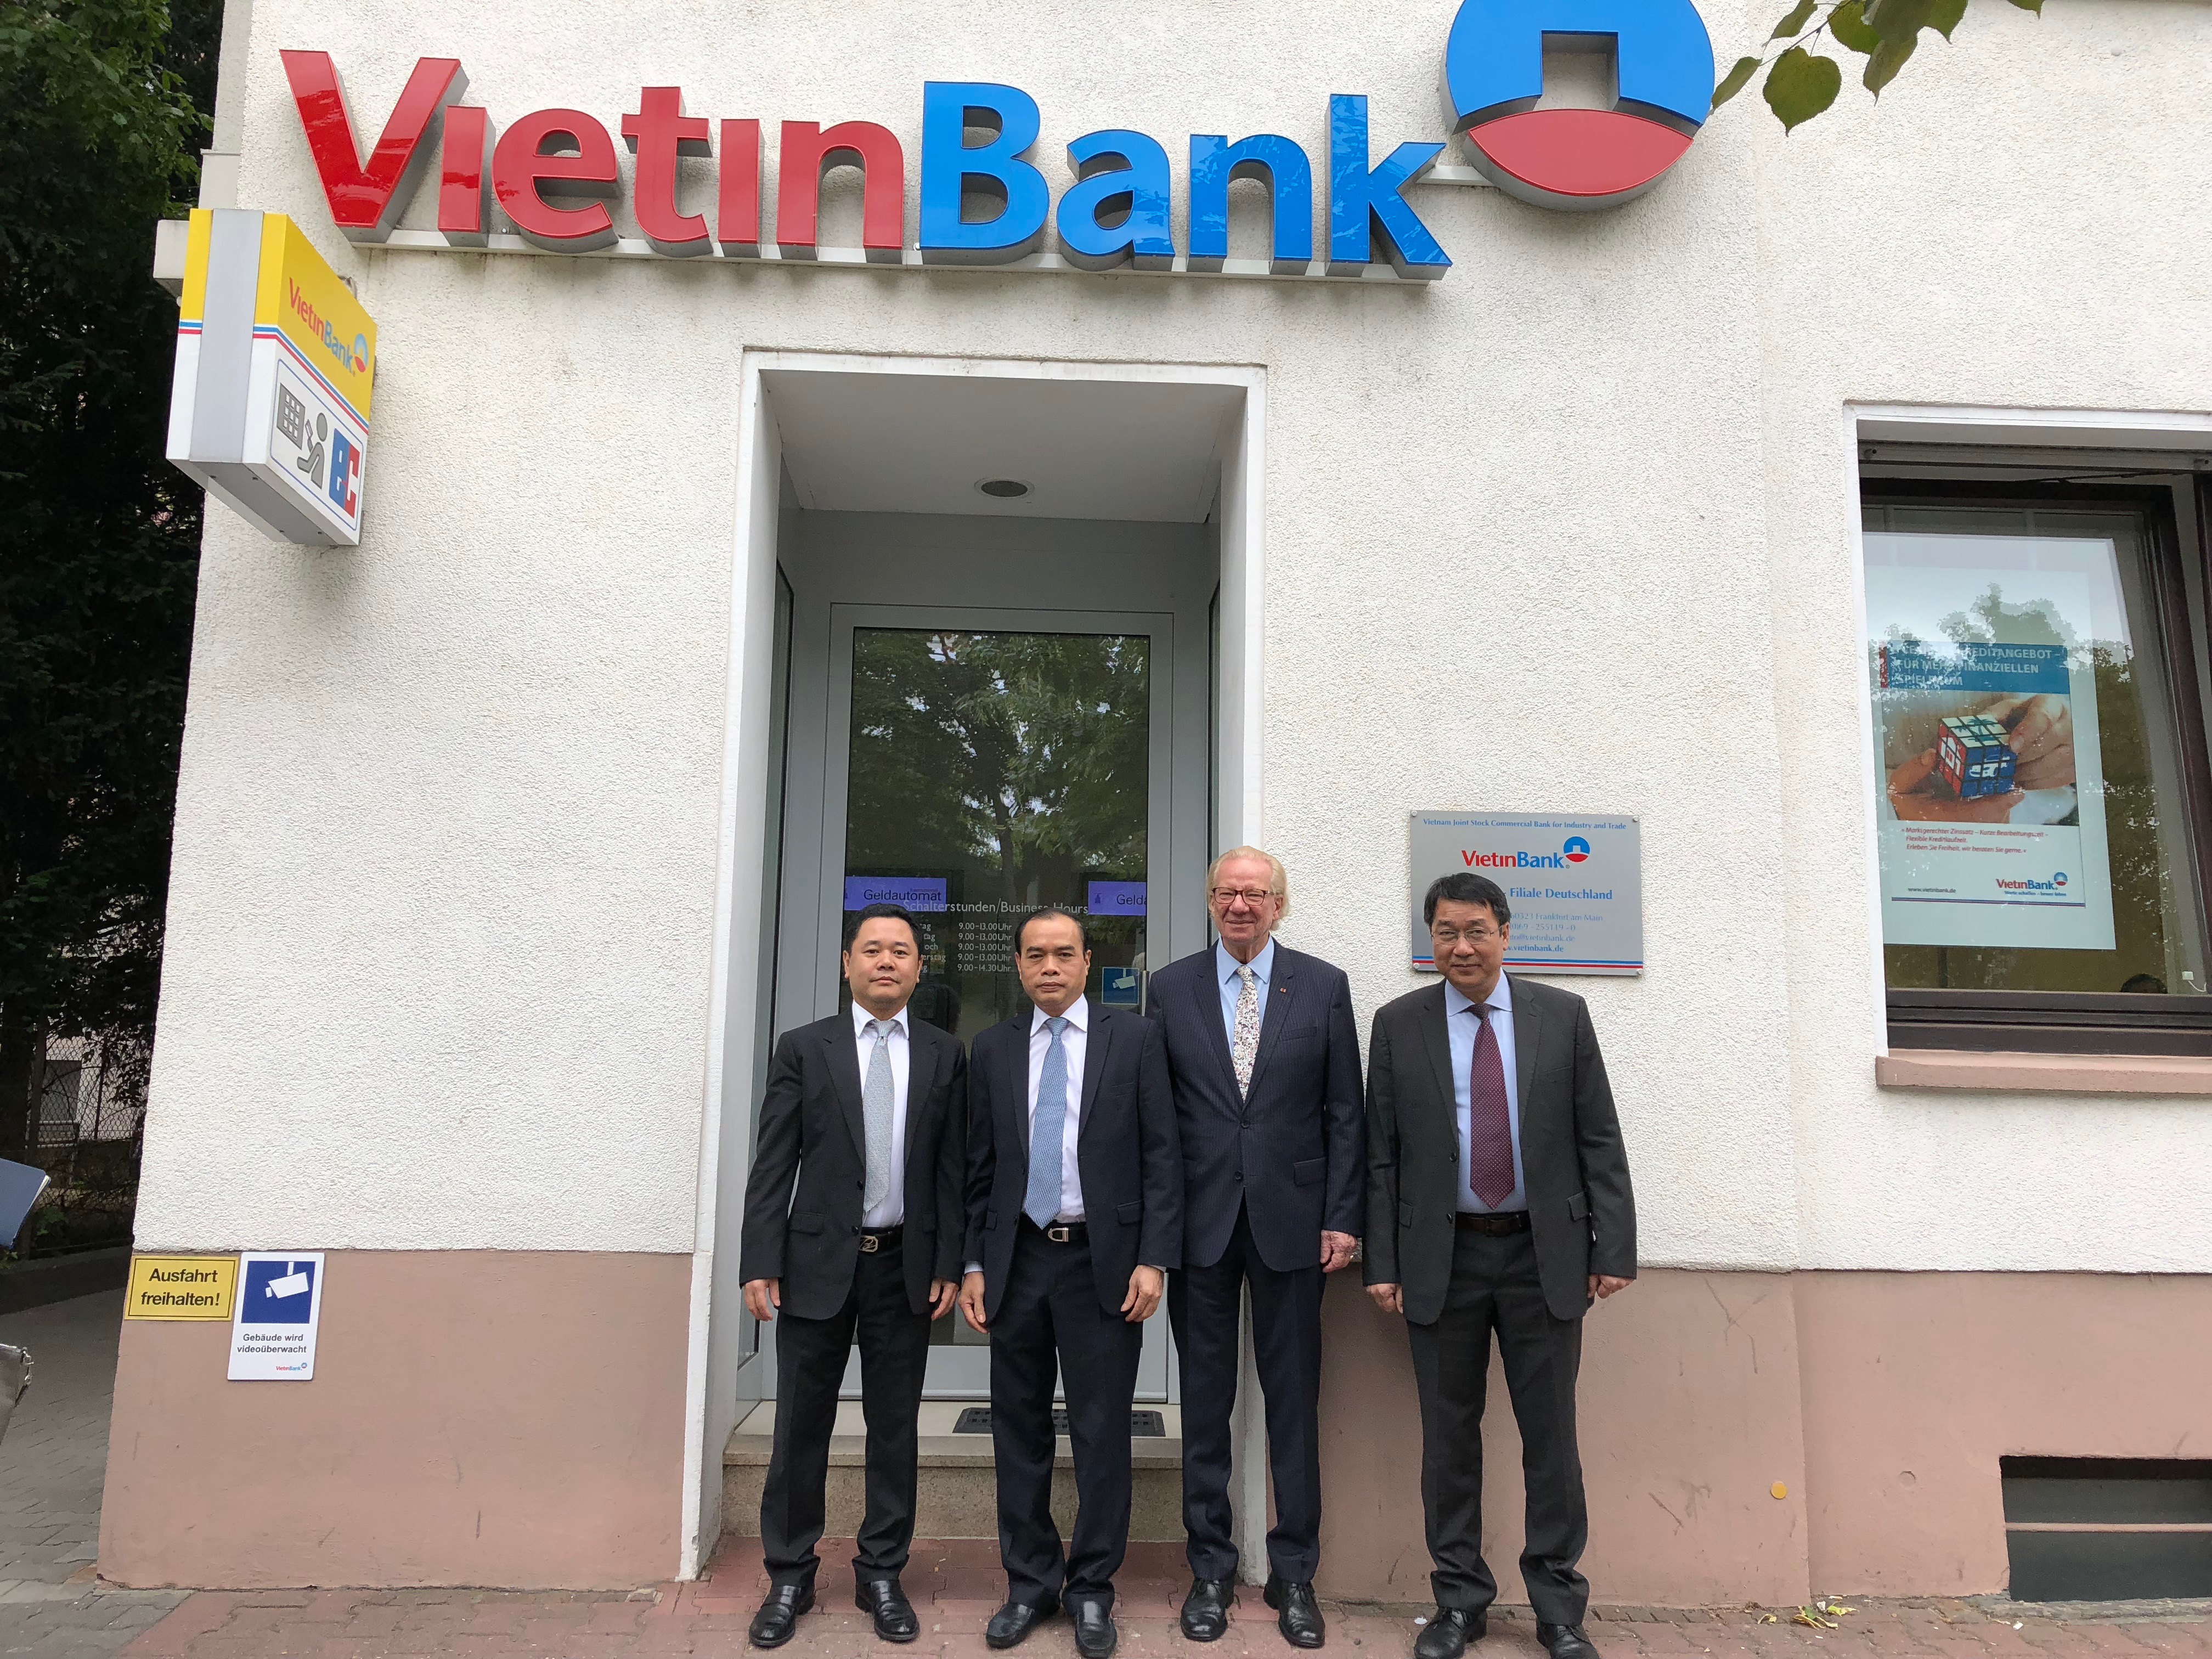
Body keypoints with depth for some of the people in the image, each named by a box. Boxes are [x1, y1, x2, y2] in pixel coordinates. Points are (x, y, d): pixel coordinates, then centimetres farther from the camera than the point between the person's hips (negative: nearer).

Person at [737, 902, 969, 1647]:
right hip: (817, 1262, -1)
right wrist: (760, 1264, -7)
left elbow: (953, 1168, 3)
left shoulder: (945, 1055, 4)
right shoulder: (802, 1049, 1)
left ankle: (882, 1574, 25)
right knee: (801, 1425, 7)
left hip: (906, 1265, 1)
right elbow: (772, 1166, -1)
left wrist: (950, 1266, -3)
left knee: (895, 1427, 10)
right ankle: (790, 1577, 23)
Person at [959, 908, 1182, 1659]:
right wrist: (972, 1264, 4)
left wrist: (1153, 1259, -8)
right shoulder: (993, 1048, 7)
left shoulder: (1135, 1039, 0)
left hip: (1104, 1262, -2)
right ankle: (1030, 1583, 25)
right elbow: (980, 1166, 9)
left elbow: (1161, 1155, -2)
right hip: (1017, 1259, 3)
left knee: (1102, 1433, 4)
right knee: (1019, 1429, 10)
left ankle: (1091, 1590, 19)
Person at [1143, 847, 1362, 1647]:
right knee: (1204, 1403, 9)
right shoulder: (1170, 988, 4)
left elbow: (1344, 1111, 3)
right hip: (1199, 1221, 1)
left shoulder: (1323, 986, 3)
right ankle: (1210, 1568, 23)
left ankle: (1294, 1574, 21)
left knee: (1294, 1401, 7)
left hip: (1291, 1220, 0)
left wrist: (1342, 1217, -2)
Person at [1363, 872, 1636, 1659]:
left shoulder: (1563, 1016, 2)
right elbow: (1380, 1153, 1)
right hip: (1441, 1257, 0)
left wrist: (1613, 1249, -4)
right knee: (1449, 1433, 9)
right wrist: (1383, 1262, -3)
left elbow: (1599, 1142, 2)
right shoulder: (1399, 1024, 2)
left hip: (1544, 1254, 0)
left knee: (1550, 1432, 7)